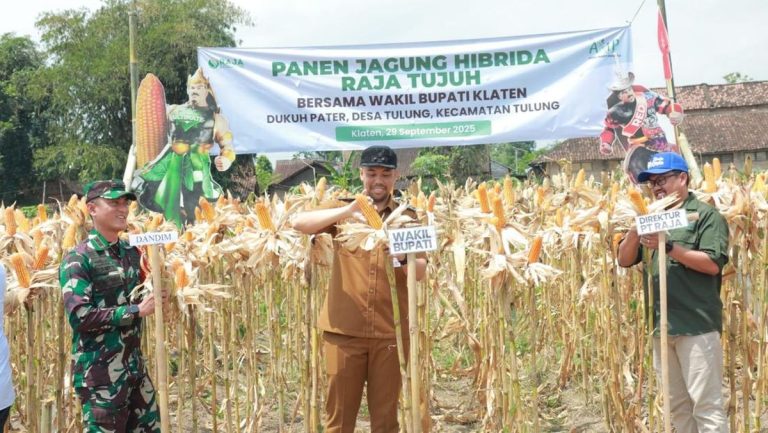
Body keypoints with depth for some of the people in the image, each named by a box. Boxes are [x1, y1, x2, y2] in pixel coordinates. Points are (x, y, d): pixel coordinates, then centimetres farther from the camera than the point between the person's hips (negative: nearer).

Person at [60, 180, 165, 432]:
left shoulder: (132, 252, 8)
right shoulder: (78, 259, -13)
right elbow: (78, 316, -22)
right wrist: (136, 311, -21)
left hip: (134, 364, 7)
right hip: (99, 370, -7)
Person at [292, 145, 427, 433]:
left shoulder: (407, 217, 7)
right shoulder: (343, 211, 5)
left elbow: (421, 272, -3)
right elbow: (299, 223, -12)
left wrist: (402, 257, -25)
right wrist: (345, 212, -24)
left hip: (390, 332, 1)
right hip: (344, 330, 0)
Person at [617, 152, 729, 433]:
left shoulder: (706, 215, -3)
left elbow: (713, 263, -14)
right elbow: (624, 260, 10)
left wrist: (668, 246, -20)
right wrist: (635, 231, -8)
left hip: (697, 325, -7)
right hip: (661, 325, 7)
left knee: (706, 404, -5)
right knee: (677, 403, 15)